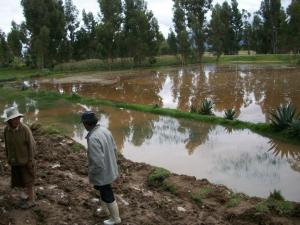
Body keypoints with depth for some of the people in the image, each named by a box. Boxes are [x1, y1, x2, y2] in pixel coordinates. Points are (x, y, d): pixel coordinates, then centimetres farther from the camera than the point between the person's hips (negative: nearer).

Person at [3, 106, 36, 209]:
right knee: (19, 180, 15)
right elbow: (7, 144, 5)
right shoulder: (6, 130, -7)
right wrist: (8, 158, 9)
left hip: (25, 160, -5)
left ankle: (31, 200, 20)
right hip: (15, 161, 5)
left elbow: (31, 145, -16)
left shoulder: (25, 129, -22)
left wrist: (30, 160, -15)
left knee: (27, 180, 5)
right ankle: (29, 196, 33)